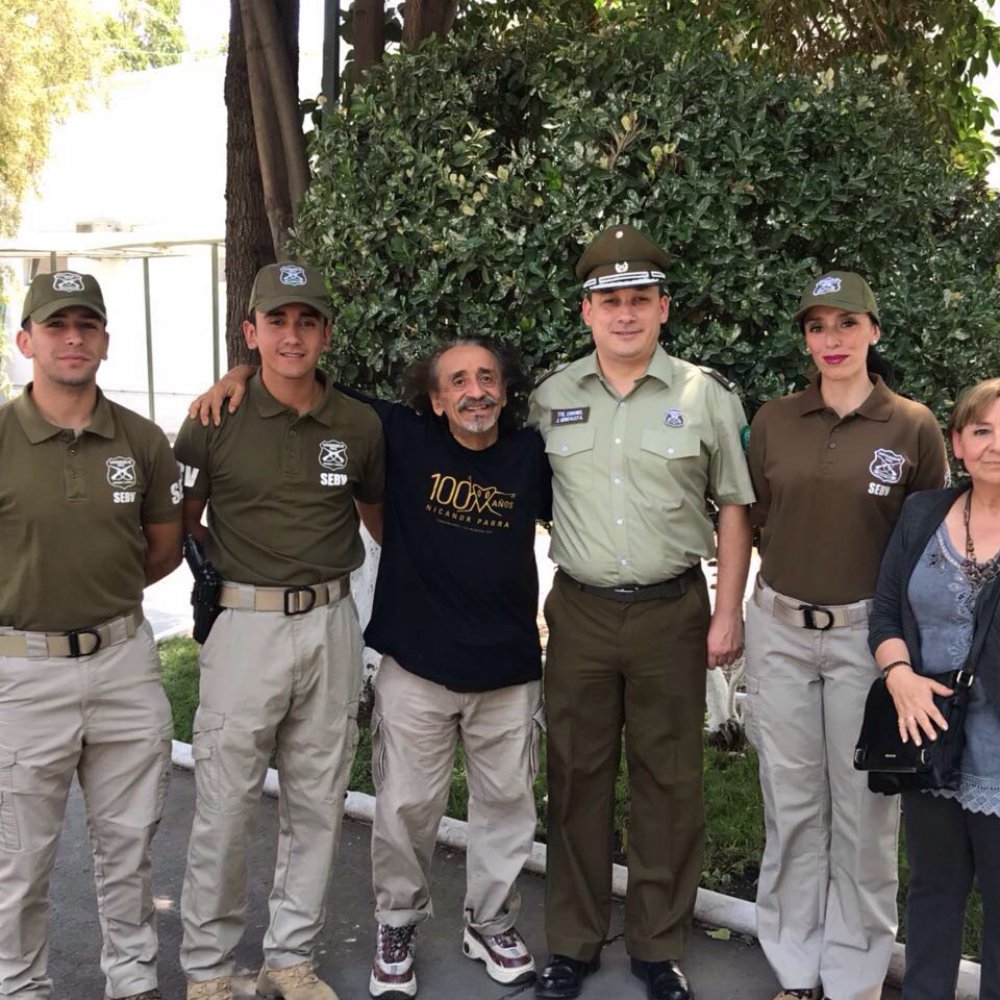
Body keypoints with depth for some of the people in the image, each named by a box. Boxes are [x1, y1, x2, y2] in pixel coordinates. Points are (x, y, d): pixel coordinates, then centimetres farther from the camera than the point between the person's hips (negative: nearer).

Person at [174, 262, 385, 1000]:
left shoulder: (360, 425, 3)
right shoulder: (215, 421, -4)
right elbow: (183, 524, 6)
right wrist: (229, 579, -2)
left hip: (332, 626, 3)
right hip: (246, 626, -3)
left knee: (318, 806, 11)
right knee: (225, 808, 4)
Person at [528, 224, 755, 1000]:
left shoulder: (706, 396, -1)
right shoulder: (549, 398, 4)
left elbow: (734, 509, 3)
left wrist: (728, 613, -2)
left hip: (673, 613, -1)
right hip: (580, 612, 2)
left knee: (669, 782, 8)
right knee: (577, 777, 10)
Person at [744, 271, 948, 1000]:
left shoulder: (913, 426, -4)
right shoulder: (774, 420, 2)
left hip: (867, 632, -2)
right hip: (779, 629, 2)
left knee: (863, 809, 7)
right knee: (792, 805, 11)